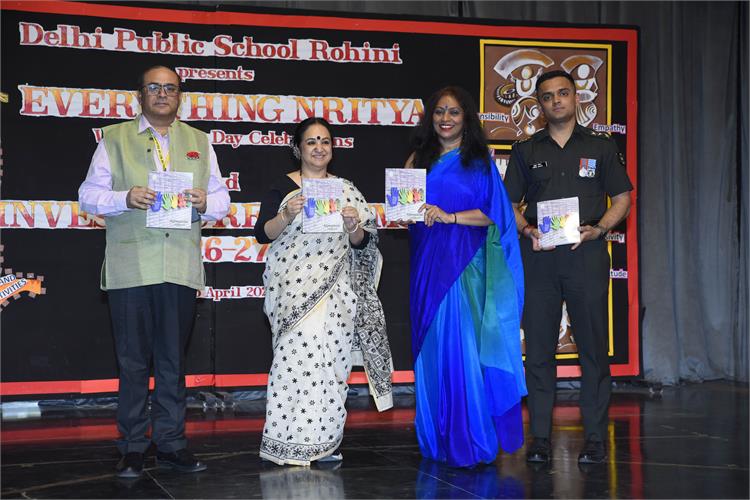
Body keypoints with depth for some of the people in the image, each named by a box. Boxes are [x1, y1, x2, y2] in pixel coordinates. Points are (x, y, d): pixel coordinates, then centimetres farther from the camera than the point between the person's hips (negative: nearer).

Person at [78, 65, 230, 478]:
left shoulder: (199, 142, 17)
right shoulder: (114, 139, 11)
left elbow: (222, 198, 15)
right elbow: (88, 194, 6)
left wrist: (205, 203, -8)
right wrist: (125, 198, -13)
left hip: (181, 268, 2)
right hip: (129, 267, -2)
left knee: (173, 360, 7)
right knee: (132, 361, 2)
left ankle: (170, 443, 15)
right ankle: (133, 447, 10)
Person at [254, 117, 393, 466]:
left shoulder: (346, 190, 13)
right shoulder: (283, 187, 5)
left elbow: (362, 244, 12)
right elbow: (262, 234, -3)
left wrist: (354, 226, -9)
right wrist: (286, 216, -19)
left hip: (336, 290, 3)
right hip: (295, 287, -2)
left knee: (332, 359, -2)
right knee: (299, 354, -13)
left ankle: (325, 442, 7)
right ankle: (292, 442, -5)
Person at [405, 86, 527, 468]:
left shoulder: (479, 161, 5)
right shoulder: (419, 159, 15)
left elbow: (492, 213, -3)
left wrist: (449, 216, -14)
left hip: (465, 263, -4)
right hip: (428, 262, 4)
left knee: (461, 345, -10)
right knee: (430, 347, 4)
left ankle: (469, 442, -4)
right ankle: (437, 439, 12)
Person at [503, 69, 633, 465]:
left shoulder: (601, 146, 10)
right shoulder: (525, 151, 13)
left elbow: (622, 199, 9)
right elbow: (509, 203, 12)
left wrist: (598, 229, -9)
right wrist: (527, 230, -8)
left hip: (586, 254, -1)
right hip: (537, 255, 1)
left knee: (593, 346, -1)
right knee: (538, 347, 2)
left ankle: (595, 438, 7)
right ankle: (540, 438, 9)